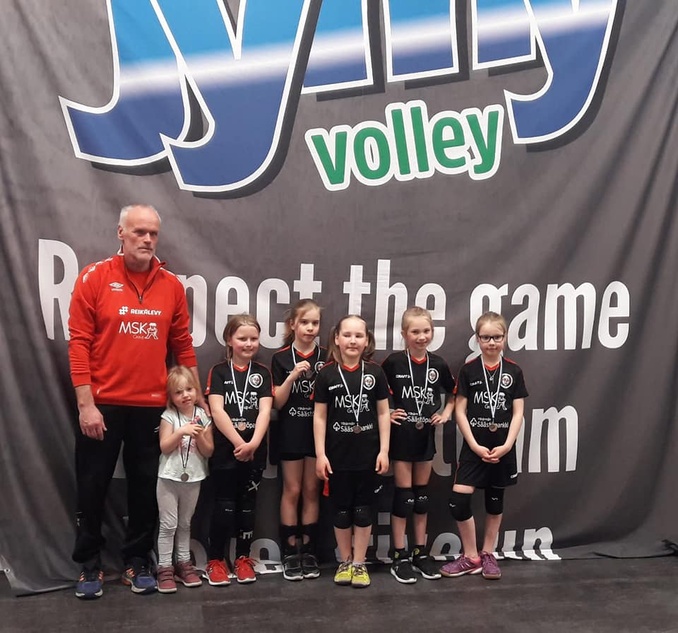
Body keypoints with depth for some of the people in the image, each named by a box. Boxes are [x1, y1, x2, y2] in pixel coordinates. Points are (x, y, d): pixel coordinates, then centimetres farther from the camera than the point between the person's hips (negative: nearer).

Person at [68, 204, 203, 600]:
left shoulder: (171, 285, 4)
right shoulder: (95, 278, -4)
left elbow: (183, 346, 9)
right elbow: (79, 342, -7)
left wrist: (197, 399, 8)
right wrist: (86, 403, -12)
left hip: (152, 405, 2)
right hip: (102, 404, -2)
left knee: (146, 486, 10)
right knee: (93, 486, 8)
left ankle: (138, 562, 26)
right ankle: (90, 565, 25)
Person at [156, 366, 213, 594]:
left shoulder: (203, 416, 0)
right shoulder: (169, 416, -7)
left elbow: (209, 451, 0)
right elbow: (164, 447, -14)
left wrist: (199, 436, -17)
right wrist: (181, 432, -25)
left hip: (193, 479, 3)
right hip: (169, 478, -3)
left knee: (185, 523, 15)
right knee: (168, 524, 1)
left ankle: (184, 563, 24)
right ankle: (165, 568, 8)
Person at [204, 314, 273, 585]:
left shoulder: (262, 373, 6)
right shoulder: (218, 371, 0)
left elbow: (265, 411, -5)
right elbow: (217, 411, -10)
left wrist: (253, 443, -19)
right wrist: (238, 442, -19)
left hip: (254, 451, 2)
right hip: (224, 449, -2)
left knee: (247, 504, 10)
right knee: (224, 504, 1)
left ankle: (243, 558, 21)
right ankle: (215, 560, 13)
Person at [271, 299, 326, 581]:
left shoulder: (326, 357, 3)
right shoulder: (281, 358, -3)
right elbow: (277, 402, -6)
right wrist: (293, 375, -19)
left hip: (318, 430, 2)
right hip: (291, 431, -2)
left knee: (312, 491, 9)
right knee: (292, 491, 5)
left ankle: (308, 551, 19)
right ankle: (290, 553, 14)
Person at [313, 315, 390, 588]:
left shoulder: (375, 372, -1)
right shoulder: (327, 374, -3)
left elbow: (383, 413, 2)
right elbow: (319, 416, -1)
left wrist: (384, 450, -2)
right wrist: (320, 454, -5)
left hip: (367, 453, 1)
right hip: (337, 453, 0)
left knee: (363, 508, 8)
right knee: (341, 508, 10)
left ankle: (359, 563, 21)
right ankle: (345, 562, 25)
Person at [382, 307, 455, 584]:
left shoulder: (438, 364, 1)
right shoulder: (394, 362, -10)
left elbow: (452, 394, 17)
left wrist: (446, 414, 2)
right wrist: (385, 413, -12)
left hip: (425, 435, 4)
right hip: (401, 434, -3)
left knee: (422, 494, 12)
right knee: (403, 493, 1)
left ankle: (420, 553, 23)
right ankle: (400, 557, 11)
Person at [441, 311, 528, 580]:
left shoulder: (514, 371, -1)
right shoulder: (468, 370, -4)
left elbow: (518, 412, -1)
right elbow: (460, 410, -4)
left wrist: (507, 445, -12)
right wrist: (474, 445, -11)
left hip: (503, 447, 1)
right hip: (474, 446, -1)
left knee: (495, 500, 12)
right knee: (458, 500, -8)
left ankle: (488, 555, 27)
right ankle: (470, 556, 10)